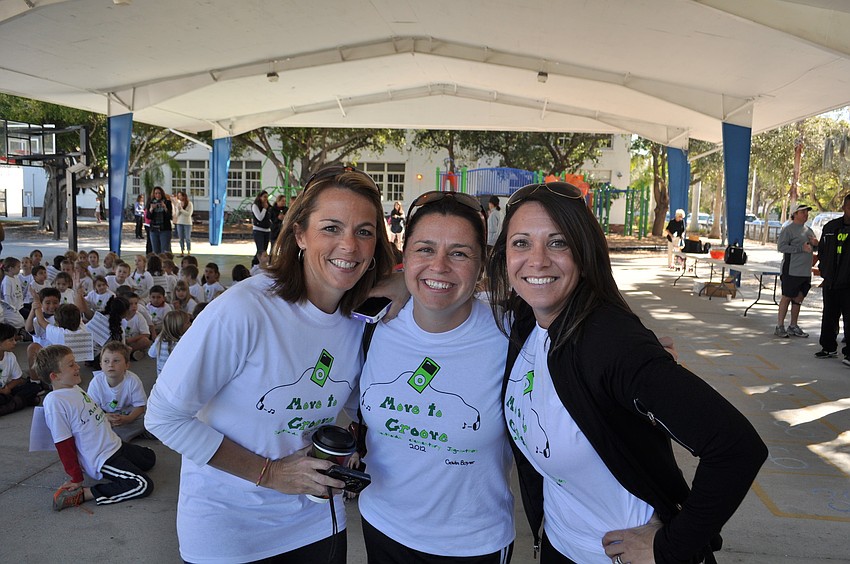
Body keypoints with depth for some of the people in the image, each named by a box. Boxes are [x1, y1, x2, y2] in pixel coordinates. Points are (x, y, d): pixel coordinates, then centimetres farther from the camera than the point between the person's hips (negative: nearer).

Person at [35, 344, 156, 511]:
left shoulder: (76, 388, 4)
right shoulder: (54, 401, -22)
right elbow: (64, 446, -20)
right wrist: (76, 479, -16)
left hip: (115, 446, 9)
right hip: (102, 461, -9)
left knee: (150, 457, 21)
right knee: (143, 486, -19)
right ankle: (81, 494, -14)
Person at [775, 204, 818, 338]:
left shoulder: (808, 230, 17)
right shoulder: (788, 229, -7)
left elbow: (815, 248, 27)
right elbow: (781, 246, -17)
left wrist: (815, 244, 2)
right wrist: (801, 248, -20)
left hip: (806, 271, 7)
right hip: (792, 271, -7)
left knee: (798, 299, 11)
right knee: (787, 297, -4)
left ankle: (793, 326, 19)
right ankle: (779, 326, 3)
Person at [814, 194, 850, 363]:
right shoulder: (831, 227, 8)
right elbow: (821, 251, 18)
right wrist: (824, 271, 9)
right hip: (830, 282, 5)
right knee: (829, 317, 14)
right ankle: (829, 348, 28)